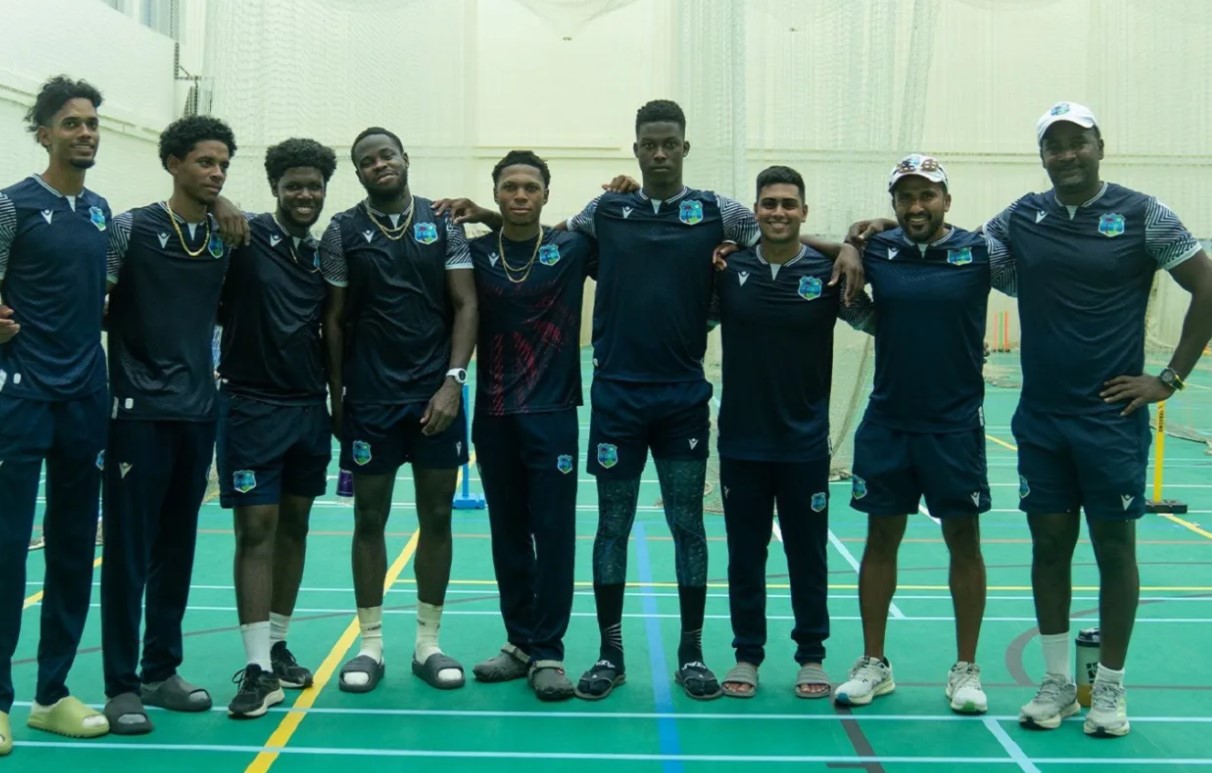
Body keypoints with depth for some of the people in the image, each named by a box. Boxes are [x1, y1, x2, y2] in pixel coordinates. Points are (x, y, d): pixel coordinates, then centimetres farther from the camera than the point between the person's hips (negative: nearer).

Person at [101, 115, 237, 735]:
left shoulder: (227, 238, 8)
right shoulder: (131, 230, -5)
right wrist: (105, 381, -8)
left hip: (198, 412, 5)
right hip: (140, 411, -5)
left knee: (176, 549, 11)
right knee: (127, 550, -1)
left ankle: (161, 671, 22)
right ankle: (121, 685, 8)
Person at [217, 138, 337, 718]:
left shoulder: (325, 253, 9)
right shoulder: (246, 237, -5)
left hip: (310, 407, 5)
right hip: (252, 405, -5)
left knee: (294, 526, 11)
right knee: (256, 529, -5)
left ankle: (278, 645, 24)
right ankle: (258, 668, -1)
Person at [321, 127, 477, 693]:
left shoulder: (443, 223, 4)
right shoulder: (343, 231, 2)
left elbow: (465, 306, 1)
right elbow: (335, 319, 4)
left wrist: (453, 380, -9)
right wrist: (336, 396, 1)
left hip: (436, 395, 1)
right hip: (370, 398, 0)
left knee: (437, 516, 5)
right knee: (370, 518, 5)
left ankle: (428, 642, 17)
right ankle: (370, 644, 15)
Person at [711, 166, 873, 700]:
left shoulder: (827, 272, -4)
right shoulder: (728, 269, -1)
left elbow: (877, 322, 3)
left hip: (805, 441, -1)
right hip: (741, 440, 1)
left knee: (808, 555, 9)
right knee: (745, 555, 9)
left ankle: (812, 656, 24)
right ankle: (747, 655, 23)